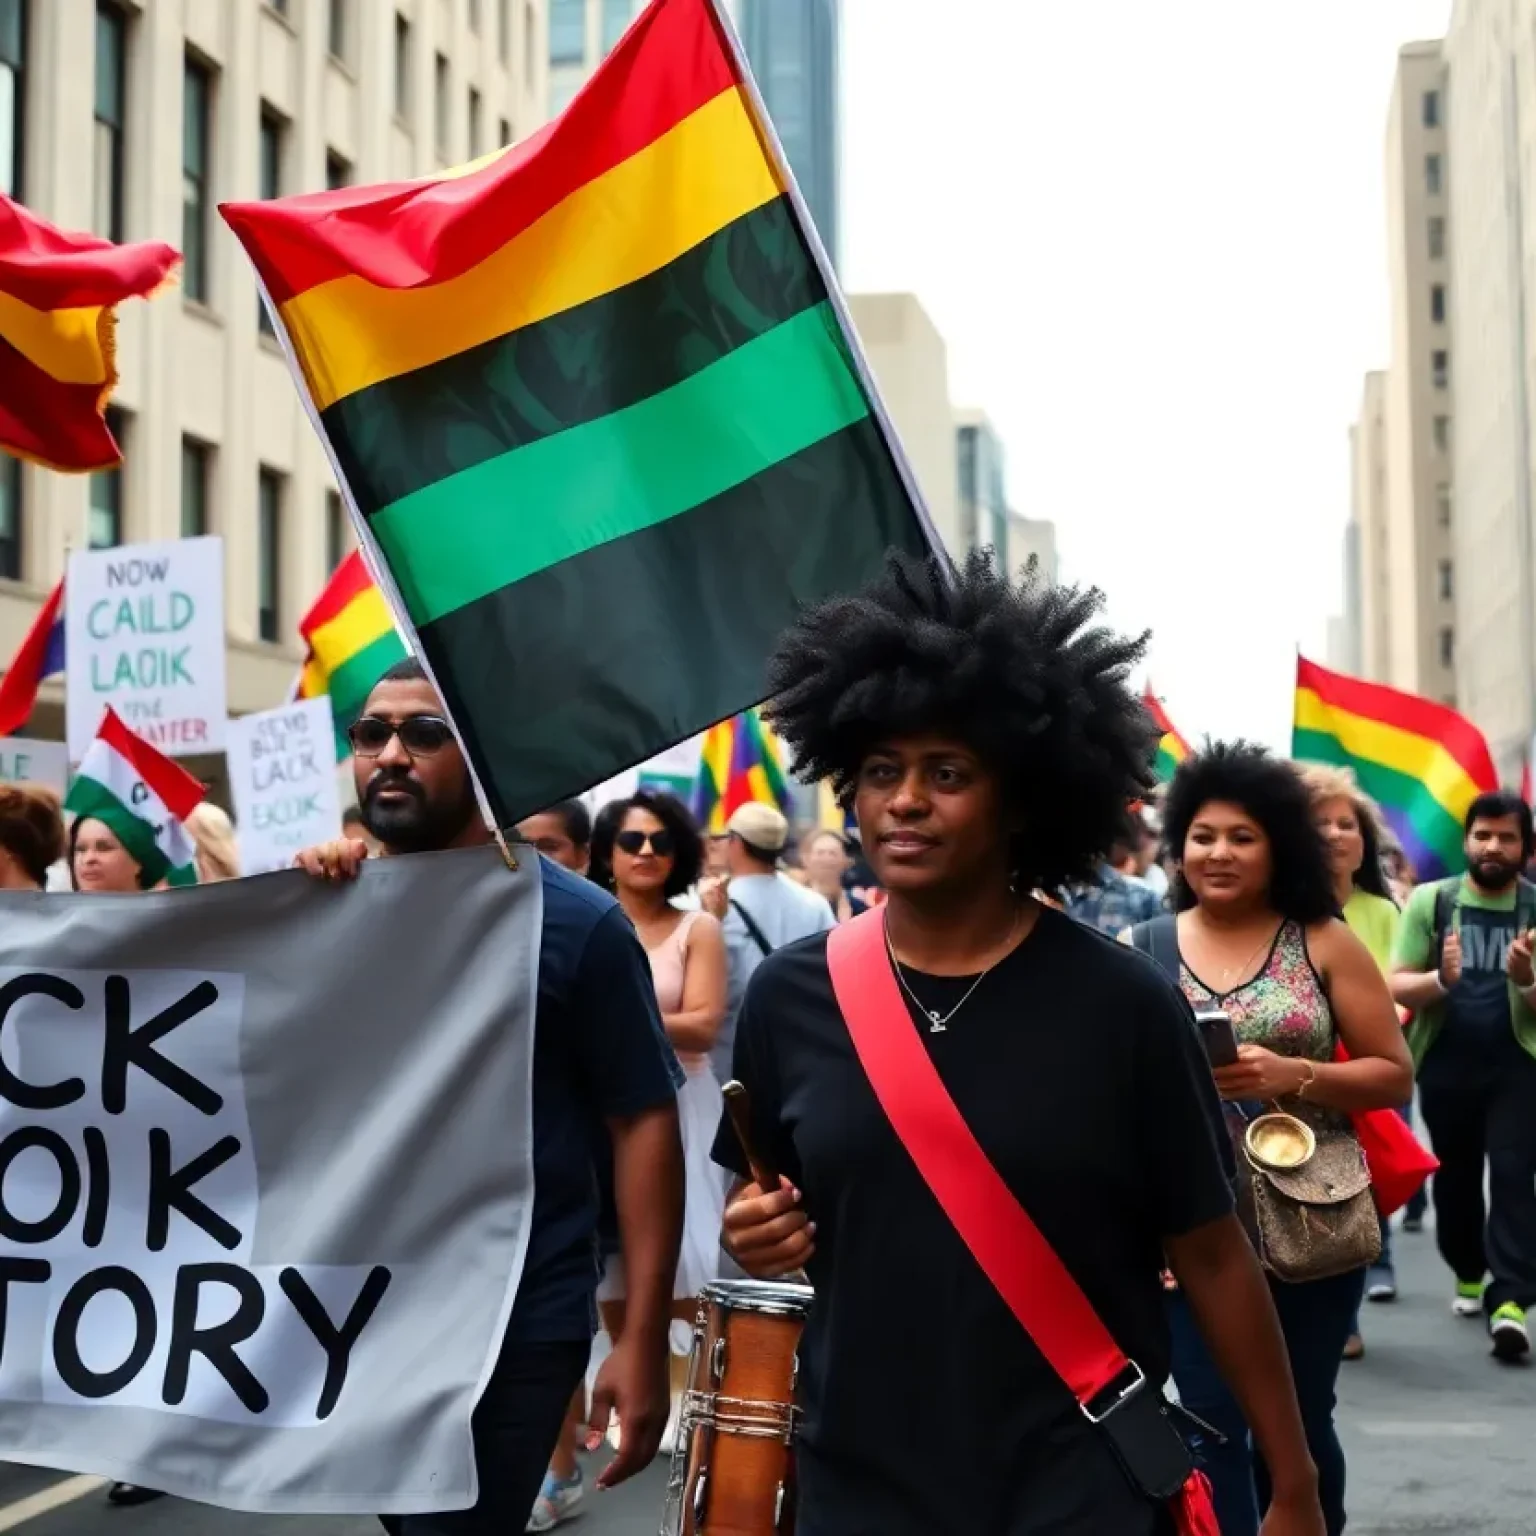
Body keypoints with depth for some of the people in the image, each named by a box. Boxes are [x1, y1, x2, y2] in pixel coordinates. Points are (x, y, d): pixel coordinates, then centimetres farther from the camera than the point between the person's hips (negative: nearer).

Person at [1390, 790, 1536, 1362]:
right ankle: (1468, 1273, 32)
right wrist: (1441, 979, -24)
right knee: (1455, 1175, 13)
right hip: (1445, 1063, 1)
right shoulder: (1429, 901, -2)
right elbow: (1396, 987, -4)